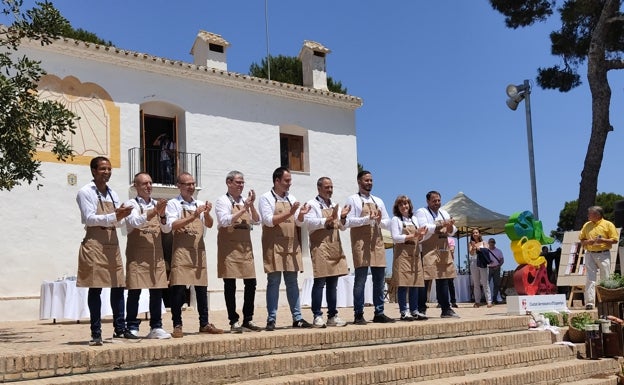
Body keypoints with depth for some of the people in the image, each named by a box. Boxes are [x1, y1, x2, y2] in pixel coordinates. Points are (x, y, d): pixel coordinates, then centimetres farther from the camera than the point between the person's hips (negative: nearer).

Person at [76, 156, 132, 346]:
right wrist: (114, 216, -22)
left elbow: (118, 222, 13)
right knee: (95, 288, -3)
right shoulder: (85, 192, -3)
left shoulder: (113, 194, 14)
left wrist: (122, 216, -11)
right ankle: (96, 333, 4)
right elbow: (89, 219, -13)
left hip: (112, 245, 6)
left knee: (118, 286, 6)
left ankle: (120, 328, 14)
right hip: (95, 244, -6)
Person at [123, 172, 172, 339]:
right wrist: (153, 212, -28)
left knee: (157, 291, 5)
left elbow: (167, 229, 9)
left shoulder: (158, 204, 14)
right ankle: (132, 328, 7)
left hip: (156, 254, 5)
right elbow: (134, 222, -17)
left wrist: (162, 215, -10)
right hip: (137, 254, -4)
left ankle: (156, 327, 13)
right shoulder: (131, 204, 1)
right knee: (134, 290, -2)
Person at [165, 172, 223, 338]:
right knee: (179, 288, -6)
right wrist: (193, 217, -20)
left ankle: (204, 324, 17)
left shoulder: (200, 204, 14)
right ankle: (177, 325, 3)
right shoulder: (173, 204, 0)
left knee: (202, 288, 8)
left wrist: (207, 214, -12)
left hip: (199, 250, 5)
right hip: (181, 251, -5)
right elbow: (172, 225, -12)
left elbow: (209, 225, 8)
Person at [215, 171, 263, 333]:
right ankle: (234, 321, 8)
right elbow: (225, 221, -16)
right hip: (229, 246, -6)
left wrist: (251, 205, -4)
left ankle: (248, 319, 16)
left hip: (245, 246, 6)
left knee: (251, 283, 5)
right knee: (230, 284, 0)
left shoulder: (246, 201, 15)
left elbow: (256, 221, 9)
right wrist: (243, 209, -17)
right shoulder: (222, 201, -3)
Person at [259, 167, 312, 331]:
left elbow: (298, 223, 11)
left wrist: (301, 214, -11)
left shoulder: (291, 198, 14)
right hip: (274, 247, -5)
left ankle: (297, 318, 13)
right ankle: (271, 319, 4)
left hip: (291, 246, 5)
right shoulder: (266, 198, -2)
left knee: (292, 282, 8)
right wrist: (290, 213, -18)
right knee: (273, 282, -2)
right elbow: (269, 221, -13)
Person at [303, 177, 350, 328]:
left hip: (335, 247, 7)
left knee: (333, 283, 9)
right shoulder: (312, 204, 0)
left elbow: (342, 227, 17)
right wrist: (328, 220, -22)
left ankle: (332, 316, 14)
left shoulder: (335, 206, 20)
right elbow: (309, 222, -14)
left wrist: (343, 217, -3)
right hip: (320, 246, -6)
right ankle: (317, 316, -3)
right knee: (320, 282, -7)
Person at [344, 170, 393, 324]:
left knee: (380, 279, 6)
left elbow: (388, 223, 16)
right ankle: (358, 314, -1)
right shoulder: (352, 199, 3)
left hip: (377, 242, 6)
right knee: (360, 279, -6)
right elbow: (349, 221, -9)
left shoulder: (378, 201, 18)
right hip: (360, 243, -5)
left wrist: (380, 221, -6)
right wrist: (367, 219, -18)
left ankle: (379, 313, 14)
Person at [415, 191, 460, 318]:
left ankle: (446, 309, 13)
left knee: (443, 280, 8)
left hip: (443, 252, 7)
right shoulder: (421, 212, -2)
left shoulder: (444, 213, 20)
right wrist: (441, 225, -22)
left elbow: (452, 231, 17)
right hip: (427, 252, -7)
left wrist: (450, 226, -6)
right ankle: (421, 310, -3)